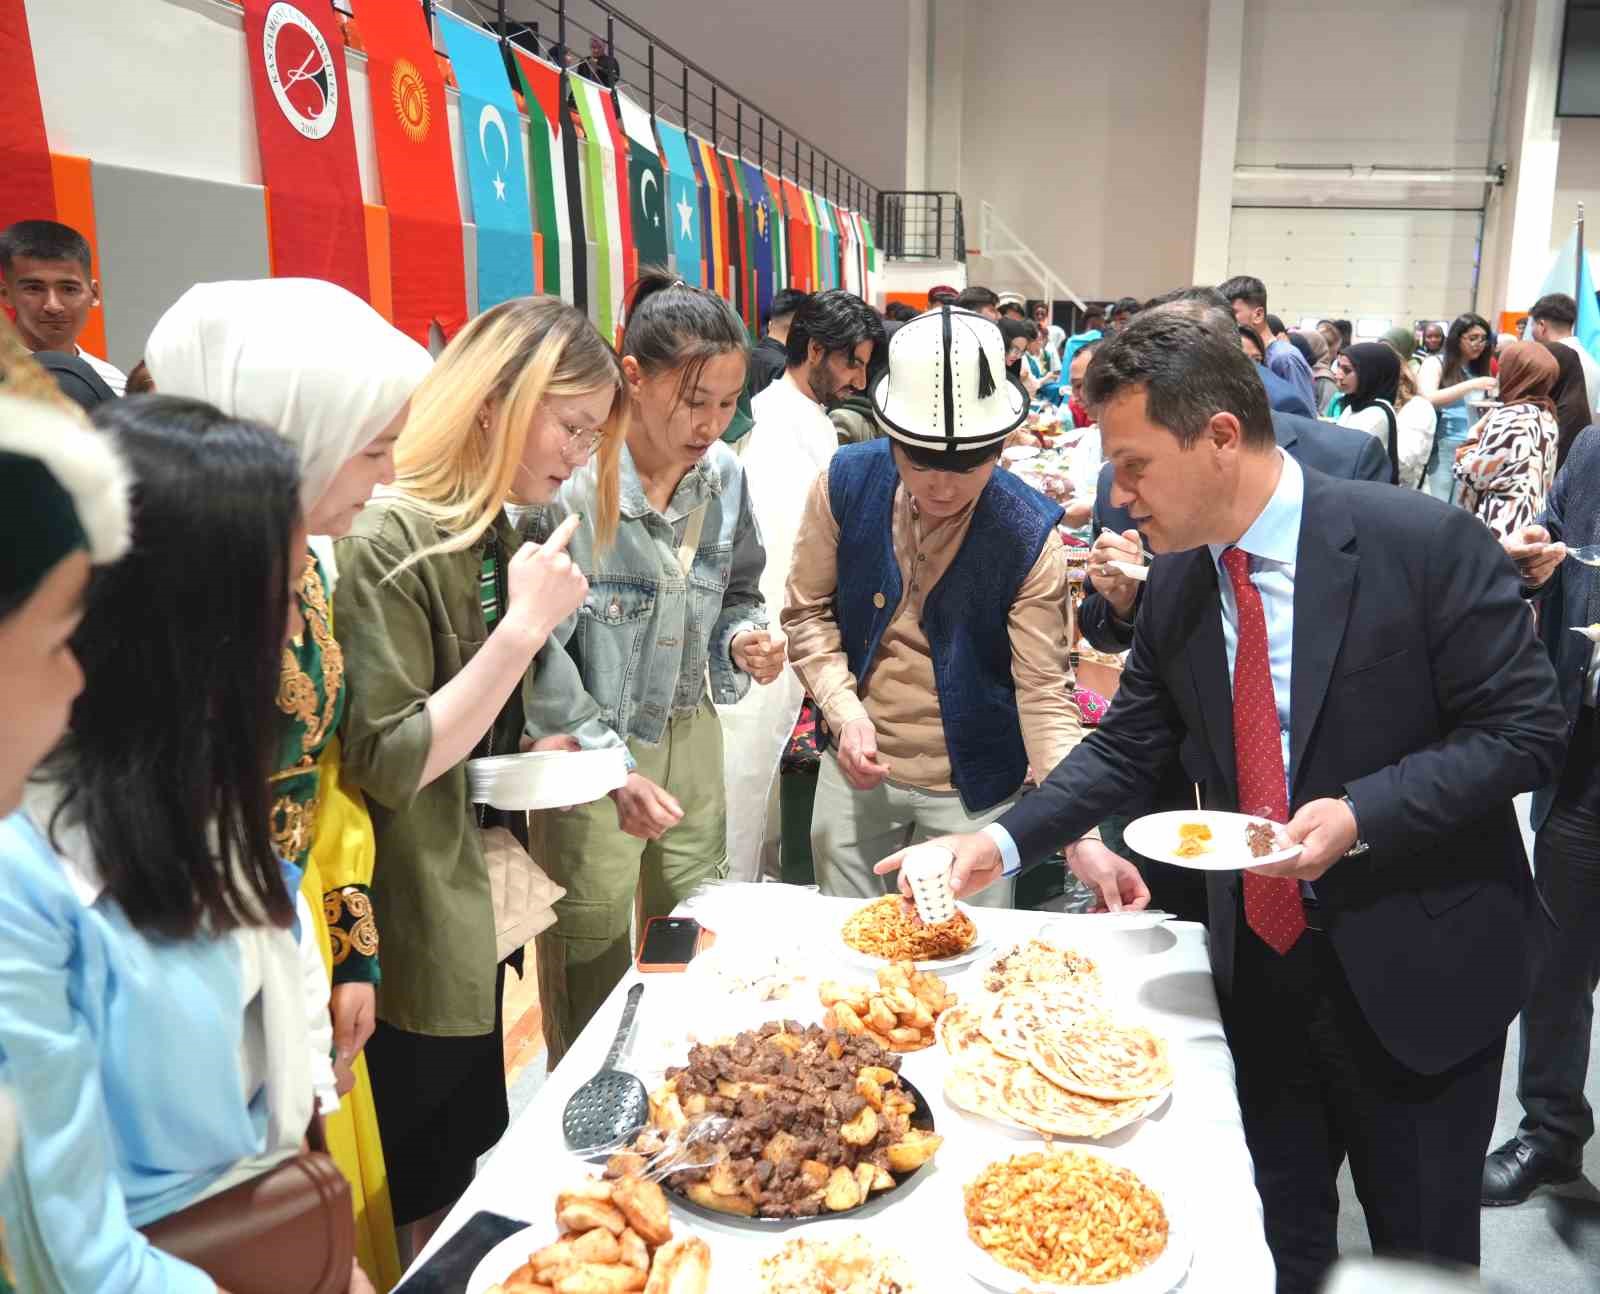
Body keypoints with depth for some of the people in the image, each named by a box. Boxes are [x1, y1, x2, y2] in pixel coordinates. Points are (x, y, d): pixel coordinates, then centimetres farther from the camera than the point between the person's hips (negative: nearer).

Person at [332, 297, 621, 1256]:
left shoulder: (501, 536, 7)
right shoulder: (382, 545, -22)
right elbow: (388, 765, -25)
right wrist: (526, 626, -27)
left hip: (477, 916, 9)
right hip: (411, 943, -8)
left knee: (467, 1178, 24)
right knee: (419, 1213, 12)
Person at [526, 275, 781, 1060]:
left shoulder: (723, 475, -1)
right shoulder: (573, 484, -19)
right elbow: (537, 651, -17)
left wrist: (744, 640, -9)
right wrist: (614, 769, -19)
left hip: (689, 730, 6)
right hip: (587, 746, -5)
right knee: (592, 947, 7)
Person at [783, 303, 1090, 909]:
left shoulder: (1029, 534, -18)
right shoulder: (845, 483, -11)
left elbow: (1045, 693, -16)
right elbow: (807, 611, 1)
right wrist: (844, 712, -13)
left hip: (973, 786, -2)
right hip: (858, 767, 2)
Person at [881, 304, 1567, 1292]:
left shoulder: (1428, 544, -18)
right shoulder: (1176, 580, -2)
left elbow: (1526, 726, -14)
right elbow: (1128, 746, 4)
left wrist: (1362, 814, -26)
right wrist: (1005, 841, -7)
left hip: (1416, 969, -4)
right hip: (1258, 964, 4)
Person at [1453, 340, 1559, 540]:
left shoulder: (1510, 418, -17)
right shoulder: (1546, 416, 11)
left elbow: (1472, 474, -16)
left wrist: (1474, 436, 3)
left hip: (1501, 527, -9)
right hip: (1532, 522, 9)